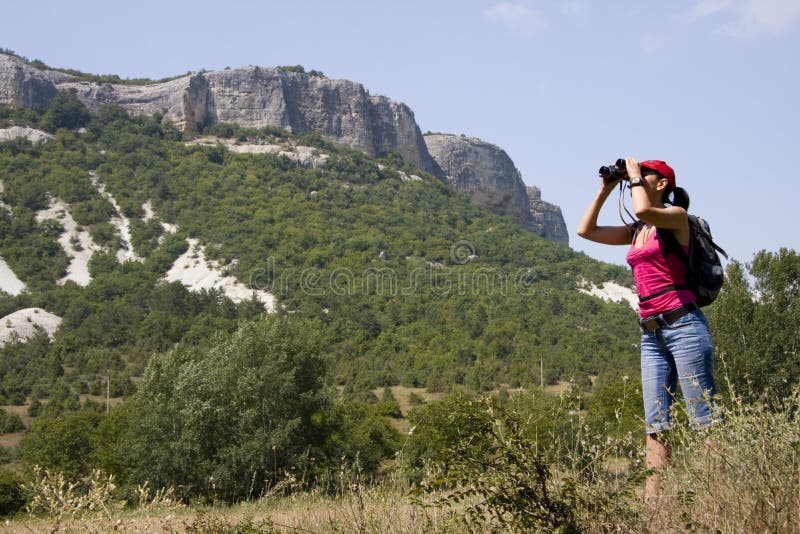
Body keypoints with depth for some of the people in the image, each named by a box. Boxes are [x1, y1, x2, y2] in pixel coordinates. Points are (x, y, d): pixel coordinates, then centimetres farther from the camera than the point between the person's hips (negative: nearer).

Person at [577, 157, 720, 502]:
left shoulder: (676, 216, -1)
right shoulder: (636, 232, 19)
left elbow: (643, 209, -23)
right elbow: (586, 230, 21)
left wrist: (635, 177, -6)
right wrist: (606, 190, 17)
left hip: (683, 325, -7)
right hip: (651, 334, 7)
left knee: (704, 417, -9)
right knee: (656, 423, 2)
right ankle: (652, 500, 1)